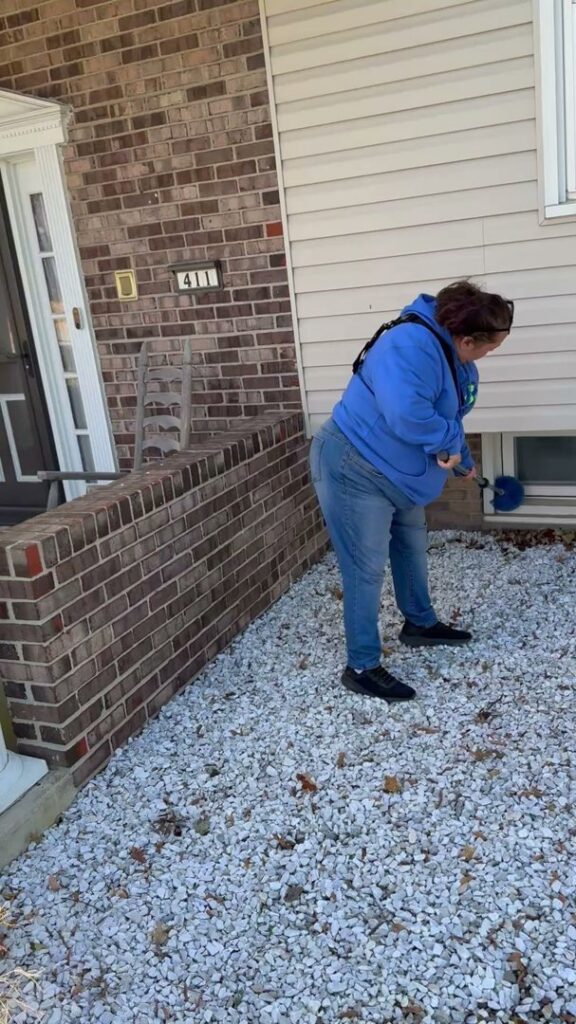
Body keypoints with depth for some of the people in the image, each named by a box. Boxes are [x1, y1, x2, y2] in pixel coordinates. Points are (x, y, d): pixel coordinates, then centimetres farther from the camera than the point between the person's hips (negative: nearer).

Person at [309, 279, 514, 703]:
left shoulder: (454, 358, 7)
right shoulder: (410, 345, -28)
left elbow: (448, 416, 24)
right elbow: (407, 414, -42)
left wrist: (463, 461, 36)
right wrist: (449, 441, -25)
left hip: (397, 474, 10)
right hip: (353, 471, -10)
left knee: (412, 546, 23)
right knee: (367, 569, -6)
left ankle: (420, 624, 45)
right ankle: (362, 668, 6)